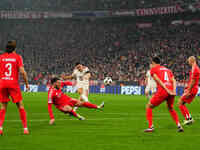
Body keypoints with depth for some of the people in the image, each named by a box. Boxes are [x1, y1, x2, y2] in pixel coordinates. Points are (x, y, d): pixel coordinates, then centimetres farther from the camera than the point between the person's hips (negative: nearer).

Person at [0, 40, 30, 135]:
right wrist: (27, 83, 1)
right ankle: (25, 128, 2)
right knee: (20, 105, 5)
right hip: (13, 83, -3)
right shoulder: (17, 57, 0)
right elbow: (22, 71, -8)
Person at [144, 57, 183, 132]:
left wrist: (167, 90, -12)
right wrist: (174, 91, 0)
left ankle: (151, 126, 1)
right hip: (171, 90, 5)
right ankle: (179, 125, 14)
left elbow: (158, 80, -5)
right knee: (170, 108, 28)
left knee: (149, 106, 12)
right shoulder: (167, 69, 28)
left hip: (162, 91, -5)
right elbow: (173, 81, 13)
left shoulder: (153, 69, 11)